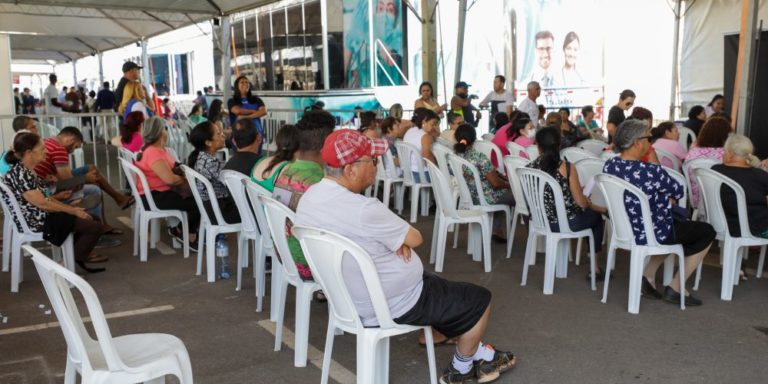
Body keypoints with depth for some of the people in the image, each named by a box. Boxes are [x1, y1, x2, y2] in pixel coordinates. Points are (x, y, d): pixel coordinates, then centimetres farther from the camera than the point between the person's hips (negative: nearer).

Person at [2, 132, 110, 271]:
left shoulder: (27, 170, 8)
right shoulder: (20, 174, -24)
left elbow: (44, 197, 11)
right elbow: (42, 203, -23)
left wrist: (72, 208, 5)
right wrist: (73, 210, -13)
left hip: (41, 216, 10)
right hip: (36, 222, -10)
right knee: (95, 227, -9)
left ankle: (84, 254, 25)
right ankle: (76, 259, 9)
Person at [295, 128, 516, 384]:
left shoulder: (310, 196, -6)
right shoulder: (364, 210, -34)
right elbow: (415, 238, -17)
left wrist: (395, 239, -9)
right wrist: (401, 238, 4)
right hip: (392, 306, -9)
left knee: (434, 283, 32)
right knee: (479, 299, 10)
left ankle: (477, 351, 40)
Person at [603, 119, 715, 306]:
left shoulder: (609, 165, -8)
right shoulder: (650, 171, -29)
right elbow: (679, 192, -10)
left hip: (625, 230, 7)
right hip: (651, 234, -7)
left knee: (680, 222, 33)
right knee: (707, 232, 15)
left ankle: (648, 275, 22)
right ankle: (675, 288, 15)